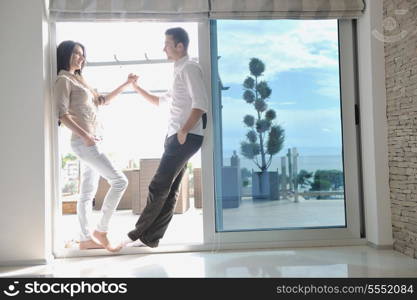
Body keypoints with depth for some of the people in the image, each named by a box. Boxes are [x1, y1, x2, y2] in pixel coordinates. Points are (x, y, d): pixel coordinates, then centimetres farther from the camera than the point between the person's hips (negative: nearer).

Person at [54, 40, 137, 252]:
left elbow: (102, 100, 26)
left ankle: (86, 239, 16)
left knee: (88, 193, 9)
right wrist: (84, 135, -24)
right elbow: (63, 115, -14)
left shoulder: (78, 80, 22)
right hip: (83, 142, -9)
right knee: (119, 181, -12)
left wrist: (126, 84, 21)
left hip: (91, 141, 9)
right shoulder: (64, 80, -5)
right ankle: (101, 230, -3)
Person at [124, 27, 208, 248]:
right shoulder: (179, 71, 23)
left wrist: (183, 131, -21)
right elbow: (161, 101, 33)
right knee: (169, 191, 9)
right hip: (176, 137, 9)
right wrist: (138, 89, 24)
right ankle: (150, 238, 15)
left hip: (186, 137, -9)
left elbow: (200, 105, -19)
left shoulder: (190, 68, -7)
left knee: (158, 188, -4)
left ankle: (138, 234, 8)